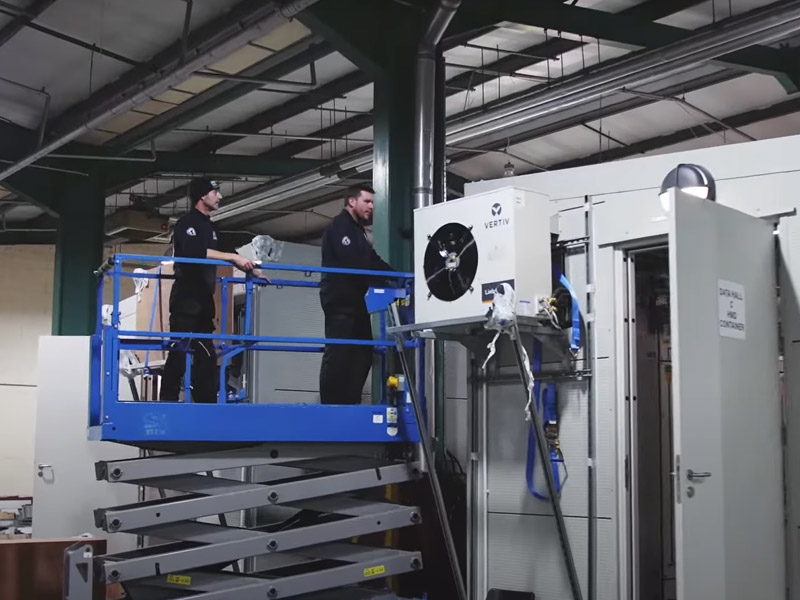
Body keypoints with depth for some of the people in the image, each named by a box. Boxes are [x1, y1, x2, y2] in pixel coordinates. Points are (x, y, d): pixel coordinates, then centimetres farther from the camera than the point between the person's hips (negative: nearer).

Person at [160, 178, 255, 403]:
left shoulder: (210, 228, 19)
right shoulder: (187, 223, -8)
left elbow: (221, 255, 25)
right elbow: (195, 252, -25)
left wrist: (250, 271, 18)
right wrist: (234, 257, -27)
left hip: (204, 300, 9)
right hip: (187, 299, -9)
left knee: (205, 354, 7)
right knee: (181, 350, -10)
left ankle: (206, 401, 10)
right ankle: (168, 399, -8)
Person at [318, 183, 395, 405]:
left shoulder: (356, 230, 25)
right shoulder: (340, 226, -7)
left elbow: (372, 262, 16)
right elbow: (352, 264, -20)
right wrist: (382, 284, -17)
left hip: (354, 299, 10)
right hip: (341, 299, -10)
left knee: (362, 352, 7)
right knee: (338, 353, -11)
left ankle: (349, 403, 10)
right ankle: (330, 405, -10)